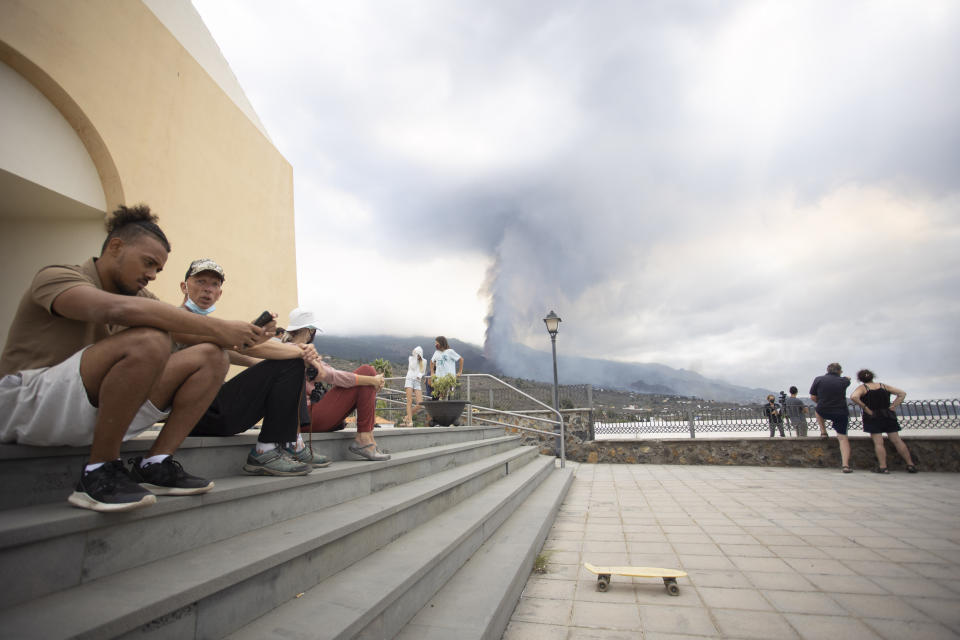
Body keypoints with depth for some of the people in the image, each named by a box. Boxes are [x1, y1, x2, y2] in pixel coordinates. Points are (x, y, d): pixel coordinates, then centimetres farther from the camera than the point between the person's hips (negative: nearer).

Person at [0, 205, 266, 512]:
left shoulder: (139, 298, 15)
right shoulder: (57, 277, -8)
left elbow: (188, 327, 2)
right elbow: (119, 309, -30)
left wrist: (241, 335, -17)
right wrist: (216, 327, -31)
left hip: (96, 412, 7)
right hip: (28, 404, -7)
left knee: (210, 356, -6)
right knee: (148, 341, -32)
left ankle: (154, 464, -10)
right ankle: (99, 473, -20)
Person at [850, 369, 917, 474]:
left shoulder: (862, 388, -5)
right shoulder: (884, 386, 9)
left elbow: (854, 397, -24)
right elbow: (902, 393, 9)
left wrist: (866, 409, -15)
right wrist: (893, 407, 3)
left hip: (872, 417, -4)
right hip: (888, 415, 4)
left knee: (878, 442, -4)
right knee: (897, 440, 10)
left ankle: (882, 467, -6)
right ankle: (910, 465, 14)